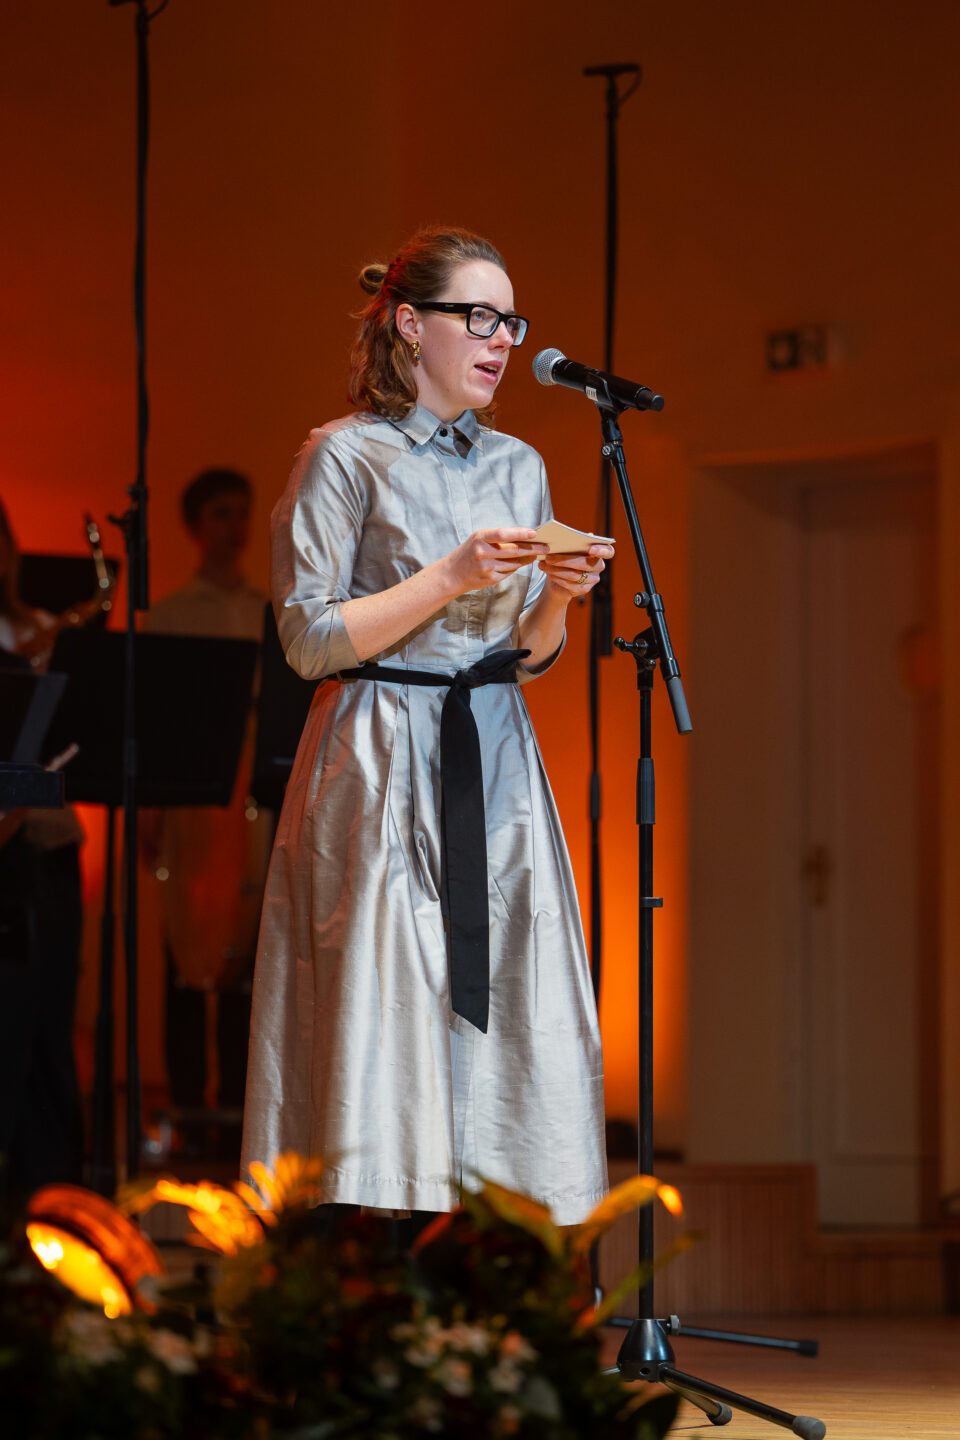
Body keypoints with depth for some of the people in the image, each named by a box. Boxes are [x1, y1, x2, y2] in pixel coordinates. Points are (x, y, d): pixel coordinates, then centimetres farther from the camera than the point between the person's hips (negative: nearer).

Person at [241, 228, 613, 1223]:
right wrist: (451, 577, -15)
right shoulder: (346, 456, -3)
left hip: (496, 770, 6)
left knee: (504, 1022, -1)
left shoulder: (517, 467, 14)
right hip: (381, 774, -6)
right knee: (384, 1023, -9)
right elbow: (310, 637, -9)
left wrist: (555, 597, -4)